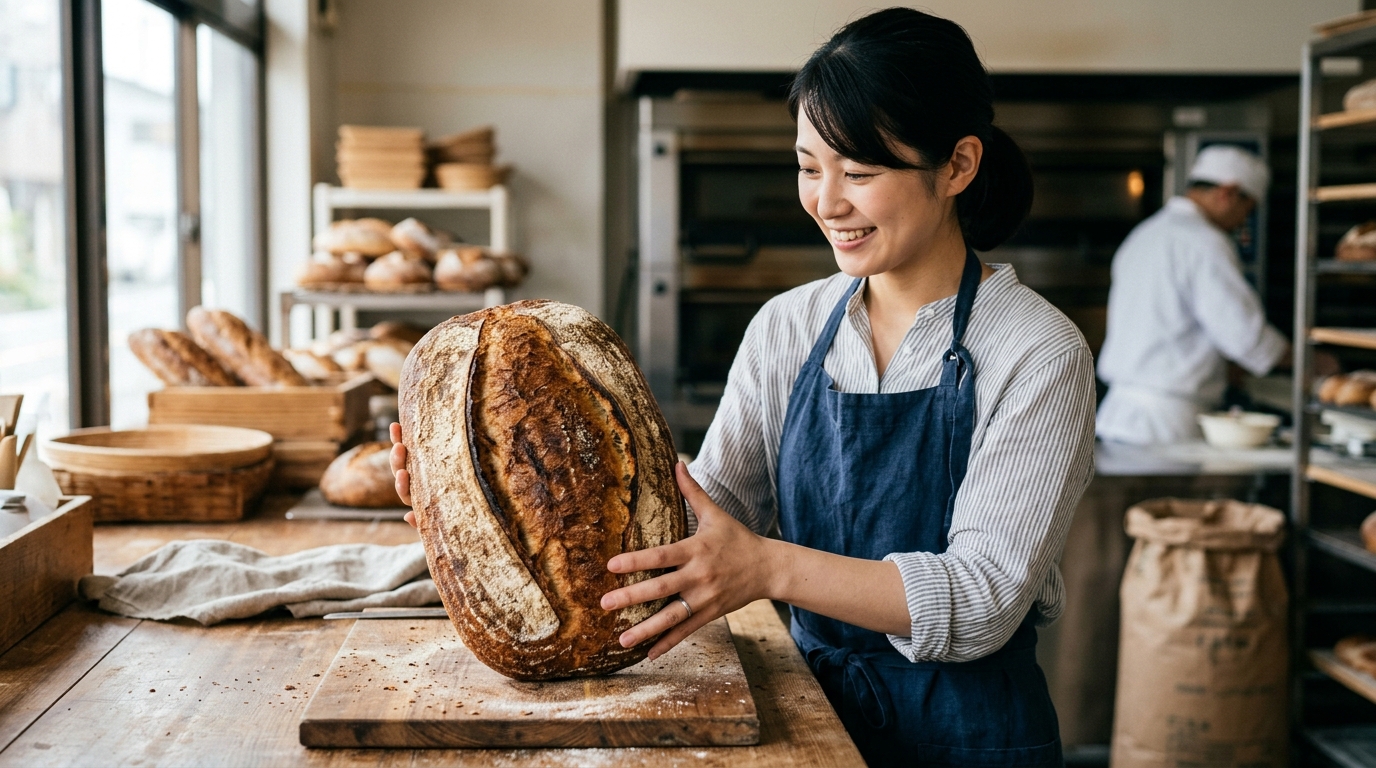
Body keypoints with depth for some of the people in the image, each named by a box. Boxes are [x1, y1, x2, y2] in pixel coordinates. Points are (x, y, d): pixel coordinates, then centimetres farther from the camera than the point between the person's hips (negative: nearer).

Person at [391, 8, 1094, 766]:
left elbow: (986, 597, -22)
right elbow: (707, 510, -3)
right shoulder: (787, 328, 1)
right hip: (818, 705, 4)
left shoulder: (1038, 355, -15)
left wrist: (771, 567, -35)